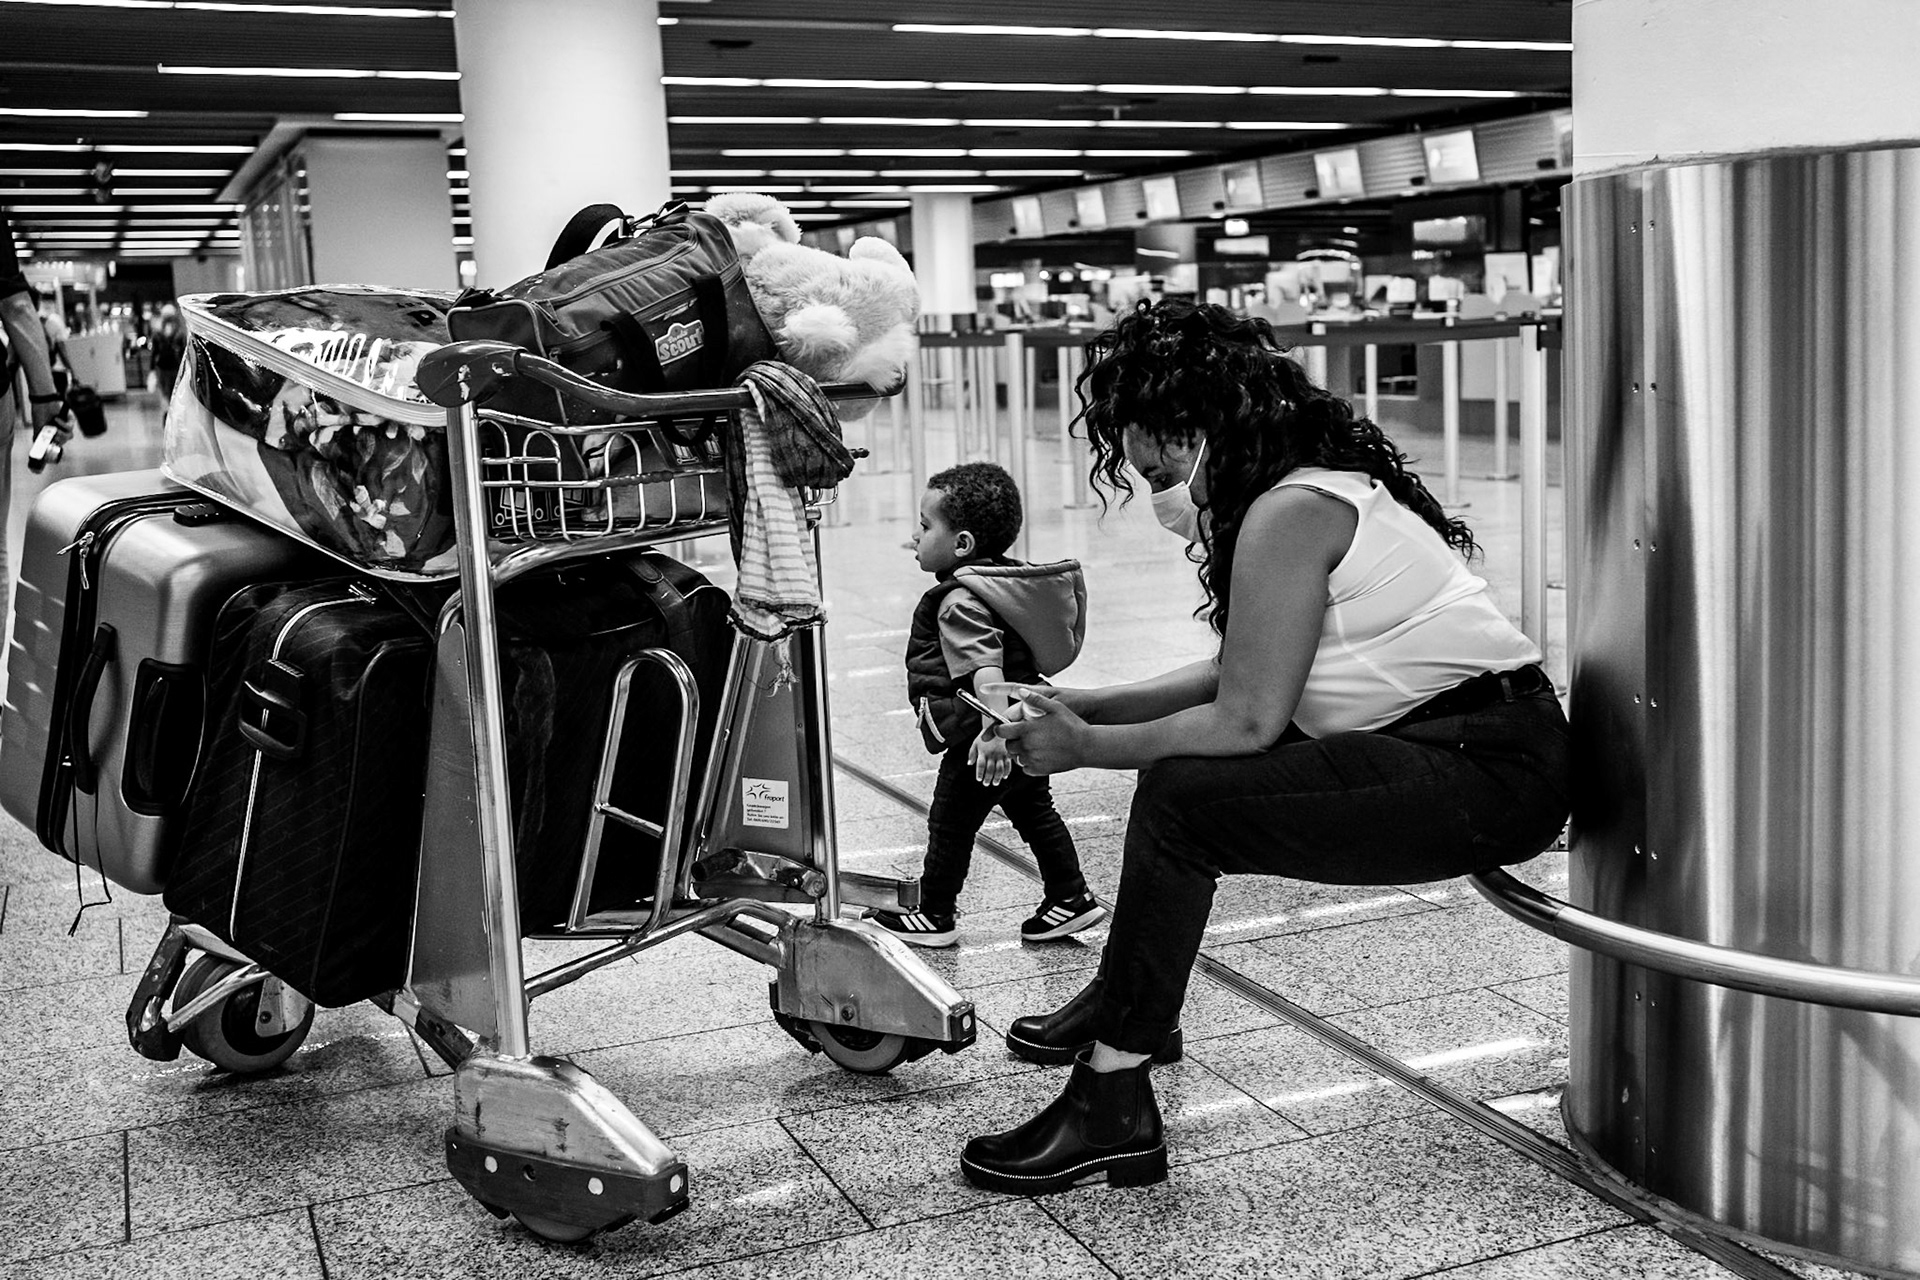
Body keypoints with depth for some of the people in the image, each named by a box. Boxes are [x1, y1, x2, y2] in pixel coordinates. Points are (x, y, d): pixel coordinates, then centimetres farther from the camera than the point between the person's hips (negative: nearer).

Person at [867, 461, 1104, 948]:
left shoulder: (961, 601, -22)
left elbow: (985, 666, -35)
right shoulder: (1006, 578, 8)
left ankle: (935, 915, 19)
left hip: (974, 735, -9)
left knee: (950, 822, 6)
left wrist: (993, 729, -46)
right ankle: (1071, 898, 25)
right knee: (1034, 812, 19)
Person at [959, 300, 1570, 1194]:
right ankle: (1127, 1001, 29)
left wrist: (1087, 747, -8)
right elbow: (1244, 676, 14)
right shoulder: (1318, 483, 14)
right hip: (1475, 743, 11)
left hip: (1490, 775, -11)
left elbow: (1246, 719, -20)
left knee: (1182, 801, -19)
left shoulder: (1288, 514, -17)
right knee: (1191, 749, 18)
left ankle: (1111, 1107, -11)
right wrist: (1091, 707, 9)